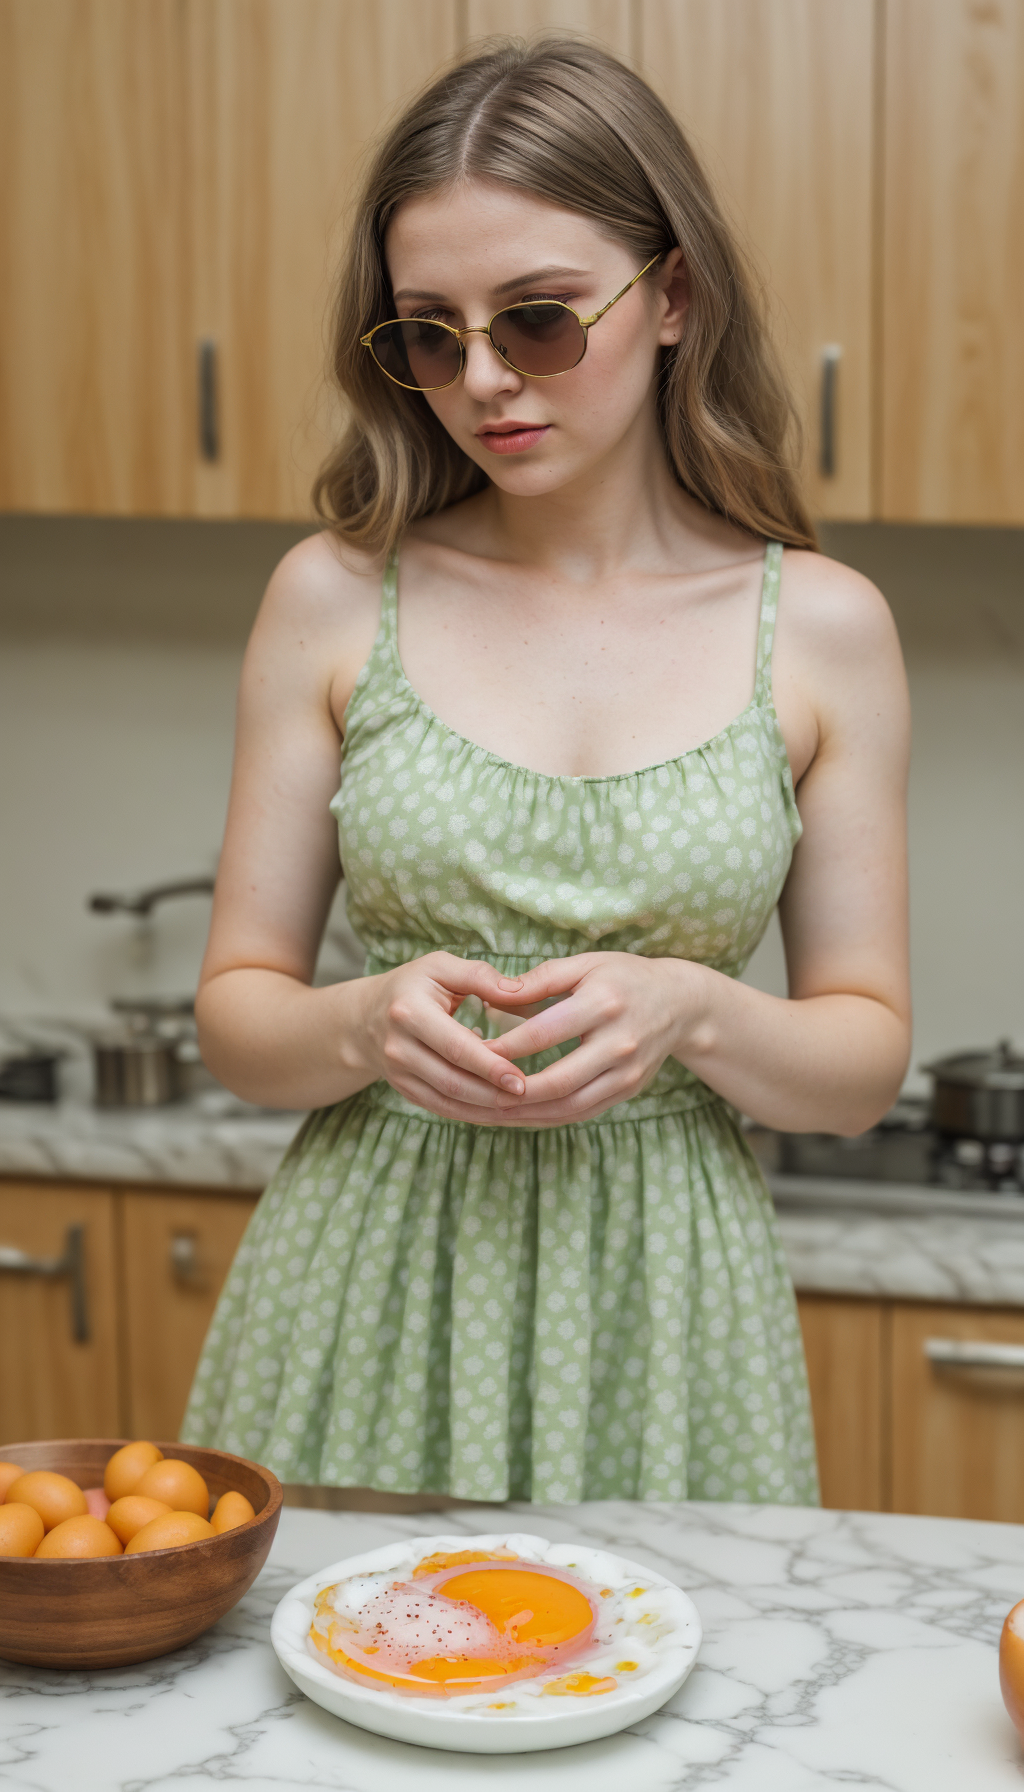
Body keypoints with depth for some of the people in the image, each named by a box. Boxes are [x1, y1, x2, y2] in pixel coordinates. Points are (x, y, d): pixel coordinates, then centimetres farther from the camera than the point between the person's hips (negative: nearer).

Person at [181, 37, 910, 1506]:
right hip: (368, 1302, 1)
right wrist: (372, 1025, -16)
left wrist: (691, 1012, -15)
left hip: (656, 1307, 0)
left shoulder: (823, 629, 0)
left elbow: (864, 1066, 4)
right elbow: (238, 1016, 4)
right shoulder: (335, 600, 0)